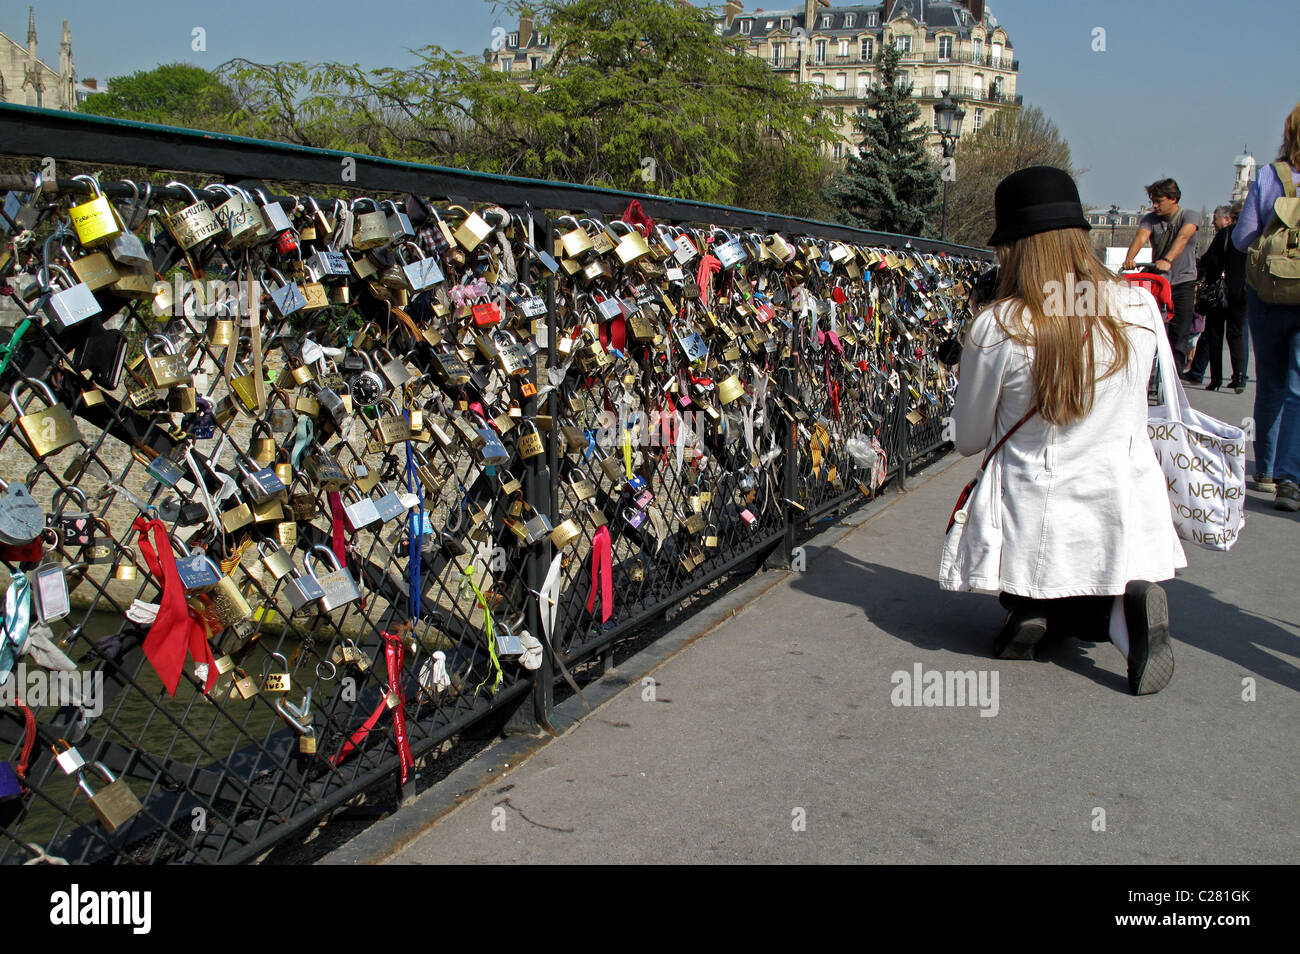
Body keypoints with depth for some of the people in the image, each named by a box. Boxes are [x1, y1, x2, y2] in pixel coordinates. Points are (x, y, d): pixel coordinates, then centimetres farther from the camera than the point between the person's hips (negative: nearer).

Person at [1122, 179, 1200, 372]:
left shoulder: (1190, 216, -6)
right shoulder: (1150, 219, 2)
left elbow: (1183, 237, -26)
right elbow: (1141, 237, -17)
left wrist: (1167, 260, -45)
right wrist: (1129, 258, -39)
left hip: (1183, 282, -2)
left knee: (1179, 336, -4)